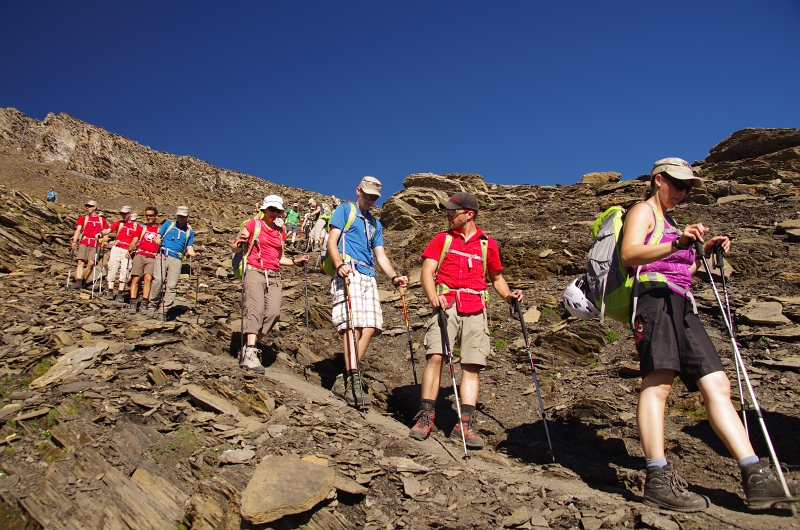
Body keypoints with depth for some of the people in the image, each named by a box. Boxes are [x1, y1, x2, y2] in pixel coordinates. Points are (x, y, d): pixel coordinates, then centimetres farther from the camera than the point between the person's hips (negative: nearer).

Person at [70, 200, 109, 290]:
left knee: (91, 262, -16)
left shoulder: (102, 220, 18)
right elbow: (78, 230, 6)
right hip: (84, 243, 1)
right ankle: (78, 282, -20)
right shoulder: (83, 218, 18)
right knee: (81, 262, -13)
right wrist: (74, 241, -8)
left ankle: (84, 281, -1)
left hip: (95, 244, -1)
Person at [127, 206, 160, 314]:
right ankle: (133, 303, -9)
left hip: (152, 258, -2)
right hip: (139, 255, 2)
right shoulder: (142, 228, 21)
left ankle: (144, 304, -21)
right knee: (136, 278, -9)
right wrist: (129, 250, -4)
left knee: (148, 278, -20)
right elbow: (134, 242, 15)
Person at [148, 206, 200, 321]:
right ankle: (152, 305, -8)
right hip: (163, 255, -1)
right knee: (158, 280, -21)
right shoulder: (168, 224, 18)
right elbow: (157, 237, 13)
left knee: (172, 285, -10)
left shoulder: (190, 232, 20)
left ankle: (163, 311, -8)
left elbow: (189, 249, 15)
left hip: (176, 259, 1)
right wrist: (158, 241, -10)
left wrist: (195, 254, -6)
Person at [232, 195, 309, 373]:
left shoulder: (279, 231, 20)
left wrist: (296, 262, 9)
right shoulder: (253, 224, 7)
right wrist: (240, 243, -15)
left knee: (273, 312, -14)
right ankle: (250, 354, -28)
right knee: (257, 309, -22)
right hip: (255, 272, -4)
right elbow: (234, 247, 6)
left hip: (273, 277, 5)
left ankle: (248, 348, -4)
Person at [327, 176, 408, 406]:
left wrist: (394, 277, 5)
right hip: (349, 272, -6)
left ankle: (345, 381, -1)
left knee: (371, 326, -6)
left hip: (368, 276, 6)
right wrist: (339, 265, -19)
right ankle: (352, 381, -21)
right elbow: (332, 241, 0)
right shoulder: (345, 209, 11)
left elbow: (380, 255, 22)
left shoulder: (375, 223, 28)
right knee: (352, 324, -18)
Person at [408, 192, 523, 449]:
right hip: (446, 305, -1)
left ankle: (465, 422, 0)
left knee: (472, 365, -3)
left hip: (475, 310, 1)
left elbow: (497, 277, 24)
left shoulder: (488, 244, 15)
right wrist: (433, 297, -17)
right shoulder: (441, 239, 13)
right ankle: (426, 416, -10)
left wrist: (508, 295, 3)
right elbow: (427, 272, 2)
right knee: (435, 356, -15)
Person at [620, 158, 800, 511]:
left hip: (681, 307, 9)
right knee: (658, 382, -21)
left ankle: (756, 478, -4)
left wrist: (704, 251, 19)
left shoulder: (668, 222, 34)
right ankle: (658, 479, -25)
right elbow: (629, 254, -13)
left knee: (717, 385, -1)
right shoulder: (643, 211, 8)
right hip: (655, 298, -9)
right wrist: (677, 244, -26)